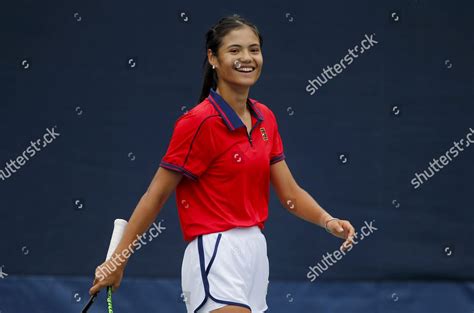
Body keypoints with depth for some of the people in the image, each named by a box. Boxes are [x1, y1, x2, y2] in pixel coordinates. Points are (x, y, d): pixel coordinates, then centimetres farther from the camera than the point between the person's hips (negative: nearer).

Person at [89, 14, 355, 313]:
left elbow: (290, 193, 10)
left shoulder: (265, 119, 11)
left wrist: (328, 221, -9)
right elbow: (156, 196, -8)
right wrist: (117, 261, -7)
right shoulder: (199, 122, -11)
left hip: (254, 252, 8)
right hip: (216, 255, -8)